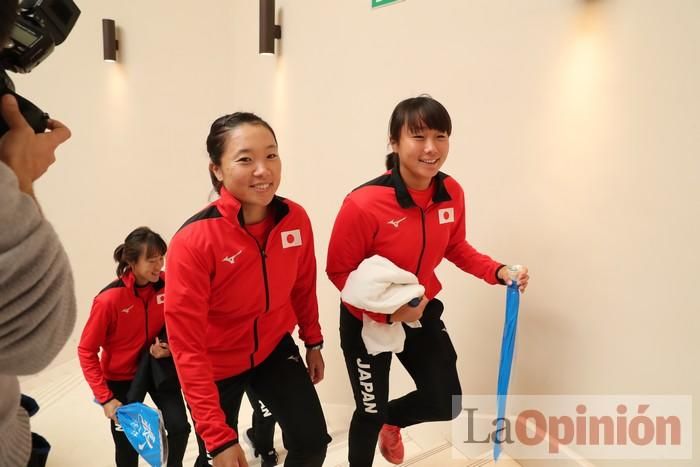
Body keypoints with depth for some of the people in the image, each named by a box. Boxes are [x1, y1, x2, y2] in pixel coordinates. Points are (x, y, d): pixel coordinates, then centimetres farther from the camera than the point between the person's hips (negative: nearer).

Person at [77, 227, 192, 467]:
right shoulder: (110, 299, -25)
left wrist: (169, 345, -17)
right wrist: (105, 398, -18)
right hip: (121, 376, -2)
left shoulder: (168, 284, -15)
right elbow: (86, 351, -15)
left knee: (180, 427, -6)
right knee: (127, 444, 9)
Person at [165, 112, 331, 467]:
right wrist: (218, 436, -25)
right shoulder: (194, 241, -29)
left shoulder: (296, 218, -16)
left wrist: (313, 342, 14)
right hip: (217, 364, -3)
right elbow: (187, 347, -26)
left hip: (274, 347, 4)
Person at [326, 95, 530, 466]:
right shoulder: (364, 204, -30)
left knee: (446, 403, 16)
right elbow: (339, 271, -19)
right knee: (371, 413, 13)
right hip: (368, 320, -5)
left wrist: (498, 272, -9)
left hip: (422, 311, 5)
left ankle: (391, 421, 49)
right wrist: (388, 311, -28)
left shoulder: (452, 193, -12)